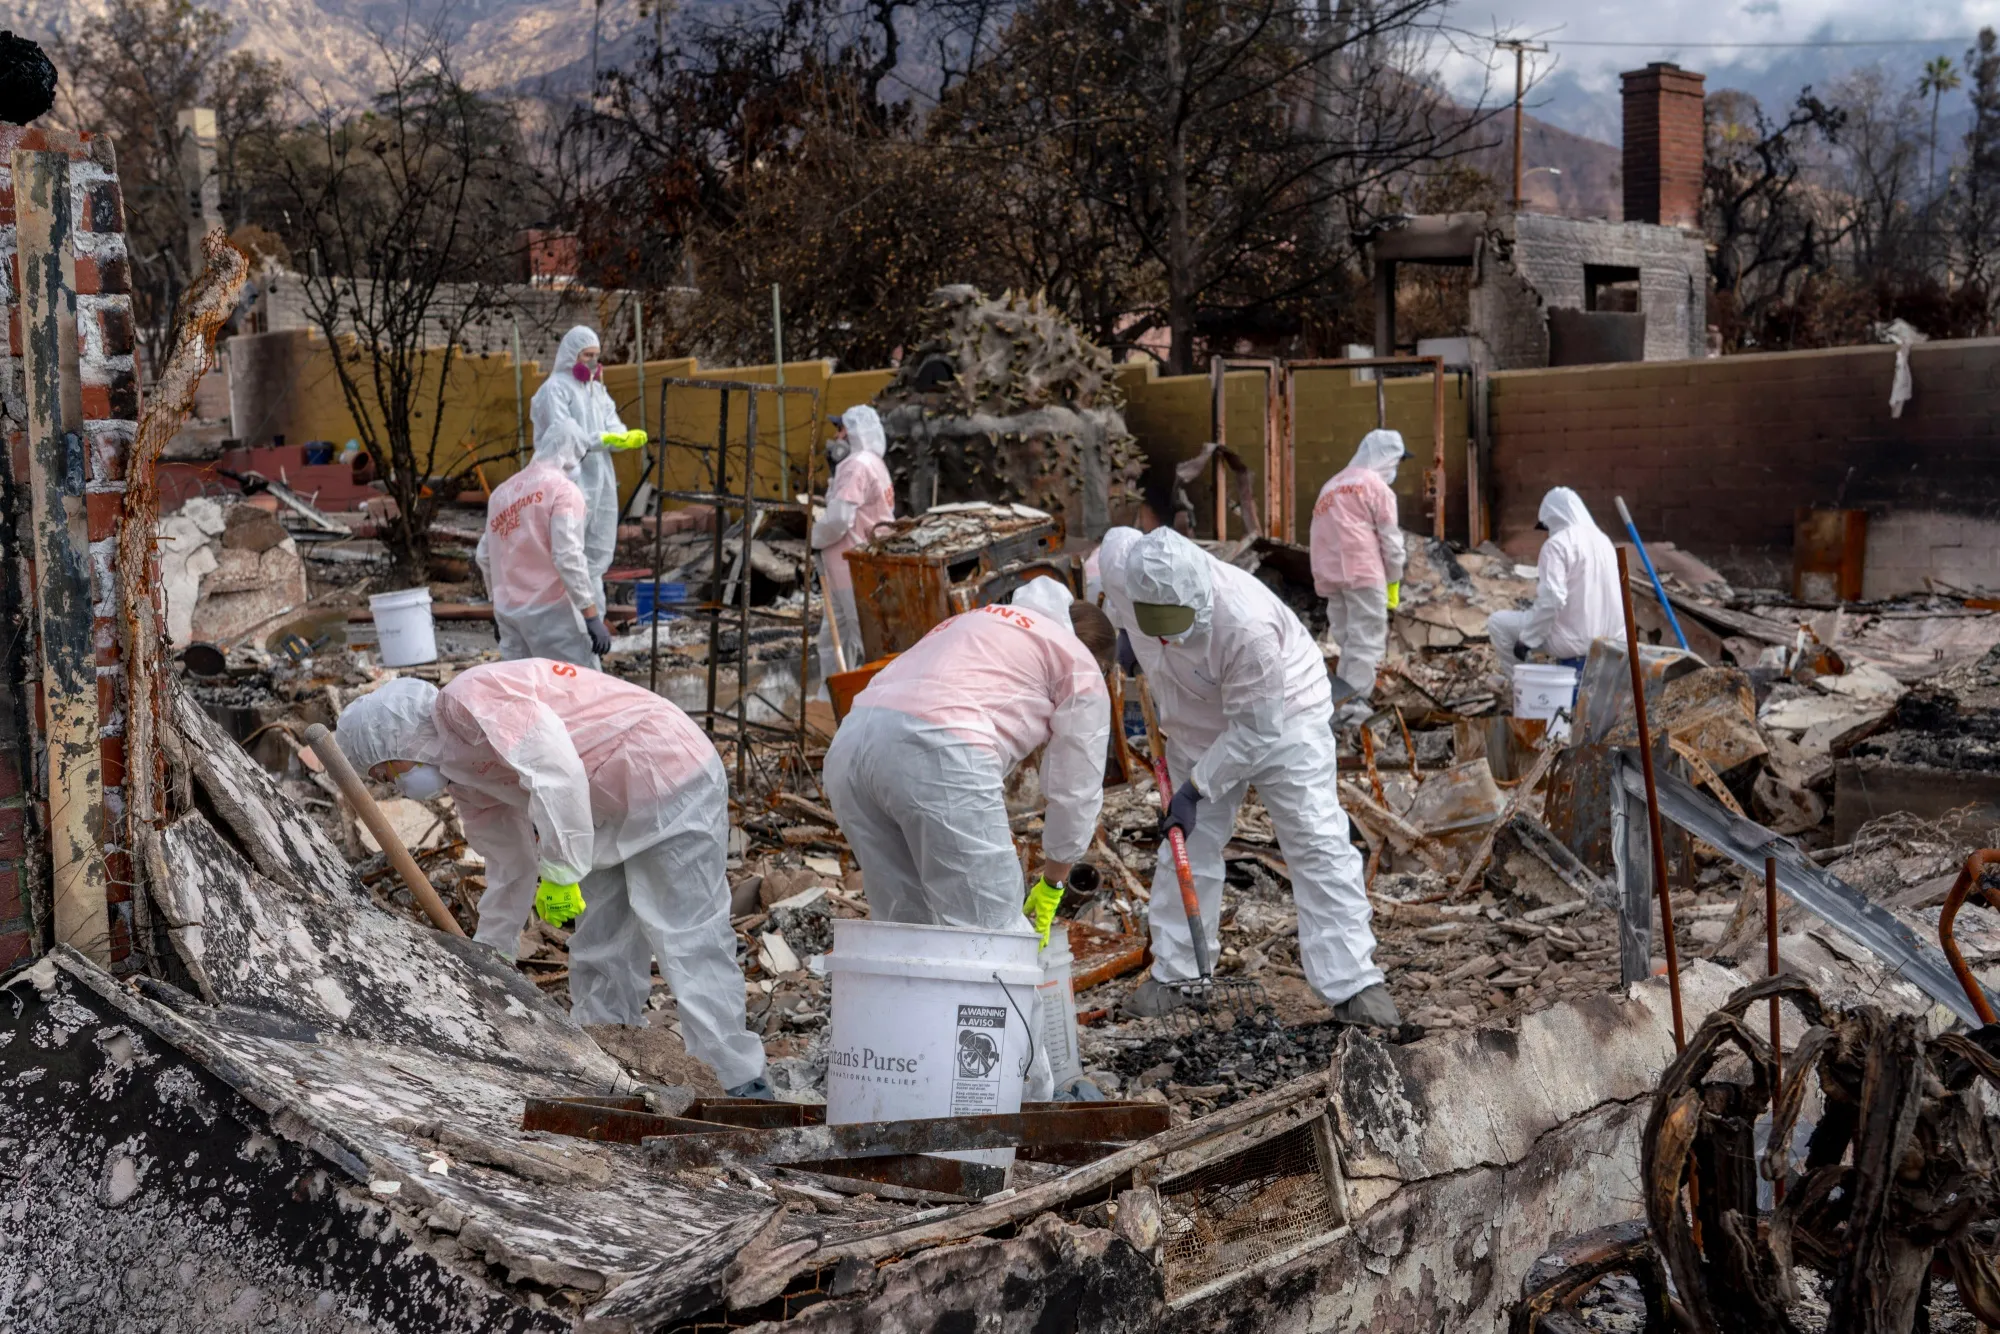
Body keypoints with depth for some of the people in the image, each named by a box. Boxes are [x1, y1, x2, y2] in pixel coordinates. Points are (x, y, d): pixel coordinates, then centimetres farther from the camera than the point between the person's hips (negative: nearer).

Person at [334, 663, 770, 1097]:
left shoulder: (466, 699, -17)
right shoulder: (464, 779, 13)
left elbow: (556, 771, -30)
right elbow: (510, 868, 20)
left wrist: (559, 873, -24)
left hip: (672, 781, -10)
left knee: (689, 945, -9)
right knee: (597, 952, 13)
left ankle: (740, 1088, -2)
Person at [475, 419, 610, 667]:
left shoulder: (502, 491, 13)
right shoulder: (562, 489, -9)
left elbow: (484, 555, 17)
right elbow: (568, 557, -17)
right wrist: (592, 617, -17)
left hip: (508, 612, 7)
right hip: (550, 610, -7)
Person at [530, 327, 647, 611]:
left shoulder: (597, 389, 17)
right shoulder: (555, 388, -7)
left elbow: (612, 428, 8)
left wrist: (628, 438, -14)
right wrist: (605, 438, -26)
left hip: (599, 479, 8)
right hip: (570, 479, -8)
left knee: (596, 554, 11)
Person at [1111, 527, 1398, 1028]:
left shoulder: (1249, 624, -42)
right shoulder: (1126, 581, -26)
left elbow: (1255, 729, -31)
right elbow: (1115, 539, 2)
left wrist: (1195, 790, -29)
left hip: (1282, 715, -5)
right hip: (1200, 724, 5)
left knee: (1318, 844, -9)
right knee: (1188, 845, 8)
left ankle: (1352, 985, -6)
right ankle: (1172, 973, 20)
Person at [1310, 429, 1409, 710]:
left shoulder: (1332, 484, 24)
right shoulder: (1376, 484, 1)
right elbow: (1390, 538, -2)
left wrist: (1322, 576, 17)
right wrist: (1393, 582, 5)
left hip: (1329, 574, 7)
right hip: (1362, 571, -7)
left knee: (1347, 640, 12)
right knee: (1367, 639, -8)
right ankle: (1357, 701, -15)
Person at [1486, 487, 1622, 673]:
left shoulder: (1558, 544, -12)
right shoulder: (1602, 540, 12)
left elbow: (1550, 599, -22)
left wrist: (1527, 640, -13)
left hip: (1576, 638, -8)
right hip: (1610, 637, 8)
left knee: (1497, 622, 3)